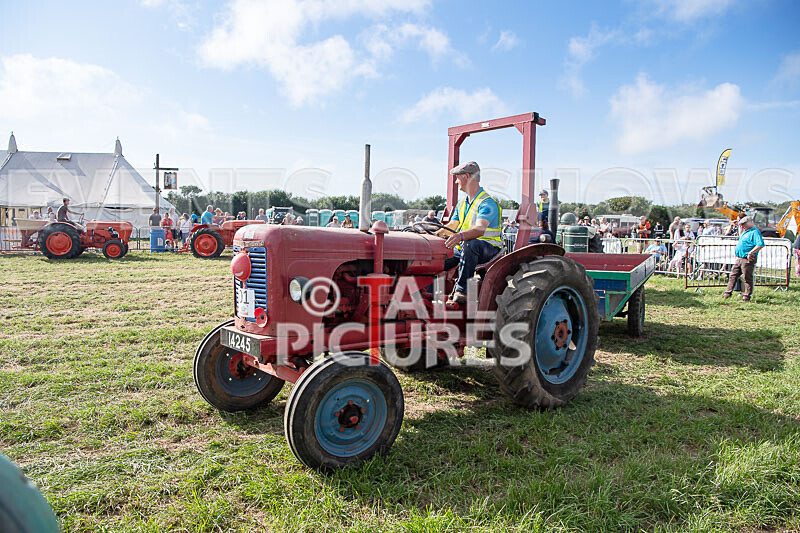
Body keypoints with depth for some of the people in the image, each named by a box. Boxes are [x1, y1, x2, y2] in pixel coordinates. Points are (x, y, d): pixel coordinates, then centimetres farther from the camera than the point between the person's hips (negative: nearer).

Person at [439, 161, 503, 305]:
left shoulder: (487, 203, -15)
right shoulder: (462, 204, 15)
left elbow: (480, 229, -32)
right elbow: (452, 226, 17)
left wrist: (460, 236, -52)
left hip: (489, 248, -8)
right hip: (463, 249, 8)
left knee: (469, 244, -41)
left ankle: (462, 291, -40)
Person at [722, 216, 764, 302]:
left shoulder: (755, 232, -12)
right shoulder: (745, 232, 18)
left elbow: (760, 244, -23)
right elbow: (740, 238, 38)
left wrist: (750, 253, -25)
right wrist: (740, 228, 25)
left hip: (747, 259, -10)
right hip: (739, 258, 10)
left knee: (747, 278, -2)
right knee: (733, 275, 13)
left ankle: (747, 297, 4)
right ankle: (727, 293, 20)